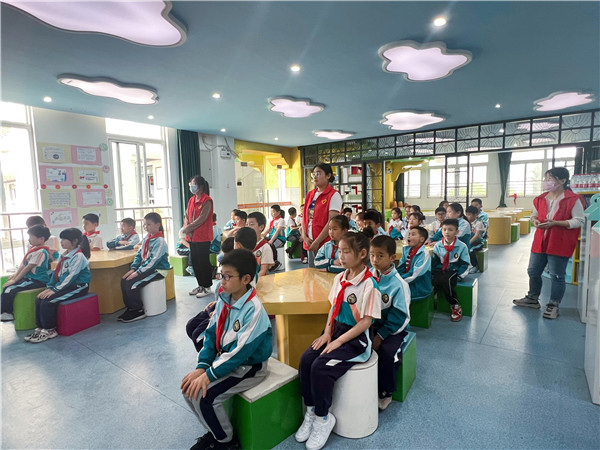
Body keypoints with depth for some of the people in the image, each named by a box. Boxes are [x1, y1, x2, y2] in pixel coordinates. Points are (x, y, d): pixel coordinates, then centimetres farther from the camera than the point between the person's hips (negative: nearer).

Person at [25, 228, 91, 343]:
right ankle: (40, 328, 3)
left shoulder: (79, 256, -16)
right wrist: (49, 287, 1)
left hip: (78, 287, -9)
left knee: (48, 301, -20)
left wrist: (55, 289, -20)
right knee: (39, 299, -5)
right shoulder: (65, 255, 12)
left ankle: (49, 331, -4)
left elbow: (71, 276, -21)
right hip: (65, 285, 9)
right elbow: (57, 272, 12)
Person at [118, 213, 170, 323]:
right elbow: (139, 255, 13)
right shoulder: (146, 239, 12)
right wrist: (133, 268, -2)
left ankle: (138, 311, -6)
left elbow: (153, 261, -21)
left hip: (157, 270, -8)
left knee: (131, 283, -22)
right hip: (145, 267, 8)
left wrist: (138, 272, -23)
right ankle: (130, 308, 2)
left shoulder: (160, 241, -15)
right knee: (124, 280, -8)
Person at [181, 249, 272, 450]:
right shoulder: (224, 300, -4)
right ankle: (215, 430, 20)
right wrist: (201, 367, -10)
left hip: (249, 366, -8)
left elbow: (241, 352, -26)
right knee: (188, 387, -2)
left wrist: (209, 375, -22)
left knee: (203, 395, -18)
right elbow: (211, 334, 1)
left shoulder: (253, 309, -27)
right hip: (224, 359, 8)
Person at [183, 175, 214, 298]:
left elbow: (201, 219, -18)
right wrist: (187, 229, -5)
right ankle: (200, 285, 27)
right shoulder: (191, 200, 14)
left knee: (204, 262, -1)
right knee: (195, 262, 14)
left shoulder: (207, 200, -11)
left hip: (203, 237, -8)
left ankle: (207, 287, 11)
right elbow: (187, 216, 12)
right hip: (192, 237, 8)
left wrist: (188, 228, -13)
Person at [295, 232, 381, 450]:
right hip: (335, 330, 7)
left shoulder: (369, 284, -19)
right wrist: (327, 332, -2)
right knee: (306, 359, -12)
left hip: (356, 338, -7)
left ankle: (322, 418, 3)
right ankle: (311, 411, 7)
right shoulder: (339, 278, 2)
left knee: (321, 367, -22)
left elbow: (366, 321, -18)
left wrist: (338, 341, -19)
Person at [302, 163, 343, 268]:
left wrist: (317, 242, -16)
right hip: (310, 243, 7)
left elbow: (331, 222, -15)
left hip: (324, 243, -7)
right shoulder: (310, 194, 13)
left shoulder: (334, 195, -9)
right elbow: (304, 217, 12)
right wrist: (305, 237, -2)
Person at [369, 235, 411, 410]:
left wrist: (380, 336, -18)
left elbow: (399, 316, -15)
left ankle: (385, 393, 1)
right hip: (370, 325, 4)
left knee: (386, 352, -26)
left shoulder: (398, 284, -16)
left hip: (393, 328, -4)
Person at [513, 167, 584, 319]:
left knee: (556, 276, 4)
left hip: (559, 244, -6)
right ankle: (533, 299, 31)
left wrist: (555, 223, -23)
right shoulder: (541, 198, 8)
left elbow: (579, 221, -12)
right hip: (540, 242, 6)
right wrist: (535, 221, -6)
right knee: (533, 271, 13)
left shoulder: (573, 199, -10)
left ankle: (553, 305, 20)